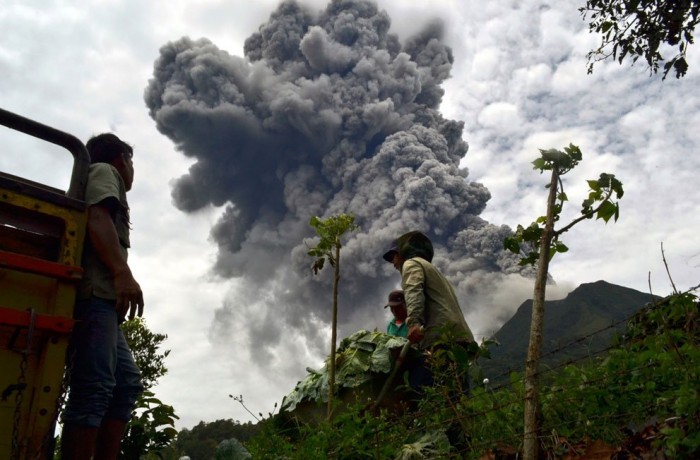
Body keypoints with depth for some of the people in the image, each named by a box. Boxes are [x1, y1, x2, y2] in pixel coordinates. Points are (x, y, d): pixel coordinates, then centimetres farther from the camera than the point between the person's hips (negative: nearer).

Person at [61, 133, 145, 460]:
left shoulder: (101, 178, 35)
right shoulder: (104, 171, 9)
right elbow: (97, 219, -11)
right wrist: (122, 273, -24)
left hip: (101, 299, 10)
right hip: (94, 293, -10)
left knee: (127, 382, 8)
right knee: (94, 389, -17)